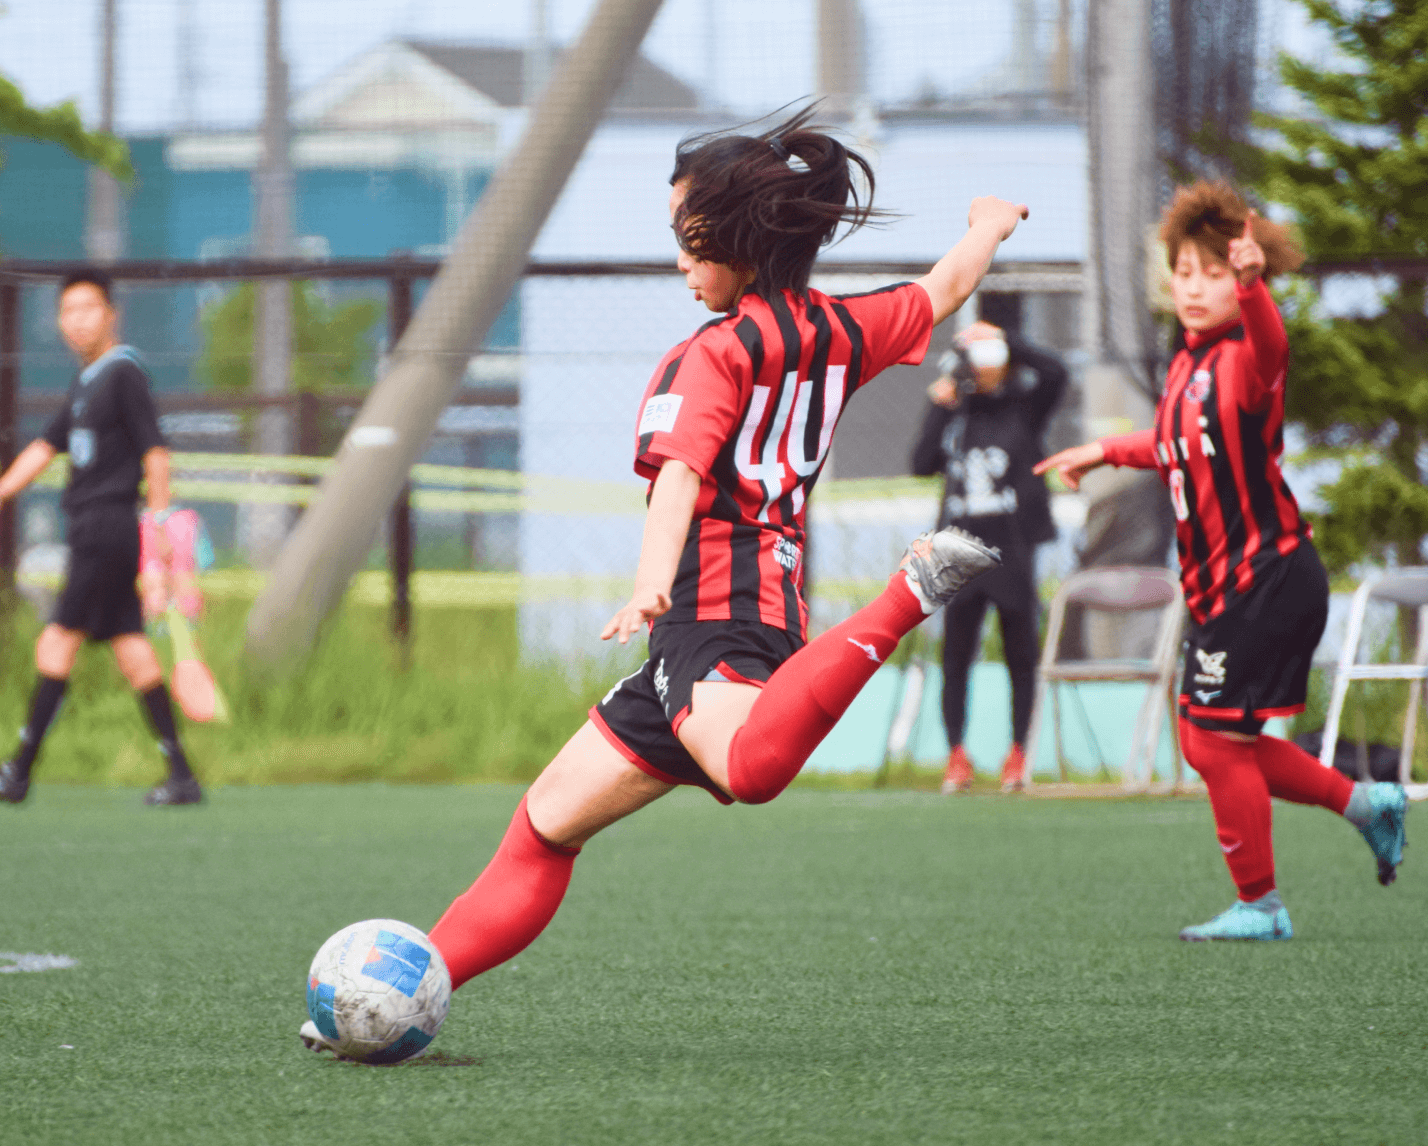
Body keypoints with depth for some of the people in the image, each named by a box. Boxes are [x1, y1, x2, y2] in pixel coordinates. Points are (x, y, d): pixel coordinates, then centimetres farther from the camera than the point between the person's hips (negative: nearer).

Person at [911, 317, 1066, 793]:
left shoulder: (1023, 409, 2)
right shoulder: (954, 413, 10)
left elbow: (1054, 373, -16)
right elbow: (923, 464, 0)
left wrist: (1004, 338, -12)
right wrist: (939, 408, -5)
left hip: (1011, 546, -3)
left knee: (1020, 654, 2)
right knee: (955, 655, 1)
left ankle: (1018, 754, 10)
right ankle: (957, 757, 7)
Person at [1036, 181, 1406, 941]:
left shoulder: (1244, 359, -15)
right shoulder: (1188, 365, 11)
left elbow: (1271, 344, -42)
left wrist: (1251, 281, -61)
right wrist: (1107, 451, 40)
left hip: (1266, 578, -9)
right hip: (1223, 586, 9)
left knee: (1218, 738, -4)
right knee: (1208, 742, 14)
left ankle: (1258, 905, 9)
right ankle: (1363, 803, 24)